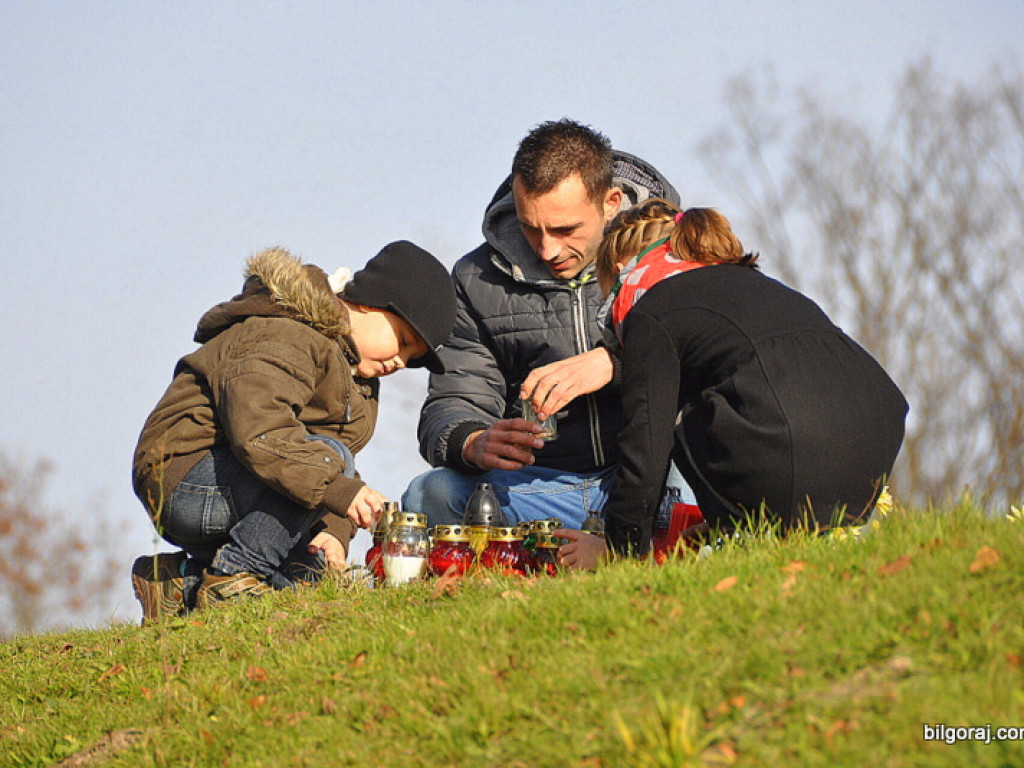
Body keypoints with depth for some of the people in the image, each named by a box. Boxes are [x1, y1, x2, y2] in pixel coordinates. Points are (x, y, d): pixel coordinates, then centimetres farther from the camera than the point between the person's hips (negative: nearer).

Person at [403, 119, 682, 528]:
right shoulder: (479, 280, 9)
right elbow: (452, 403, 7)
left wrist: (616, 361, -23)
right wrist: (475, 444, -19)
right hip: (535, 486, 3)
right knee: (428, 496, -26)